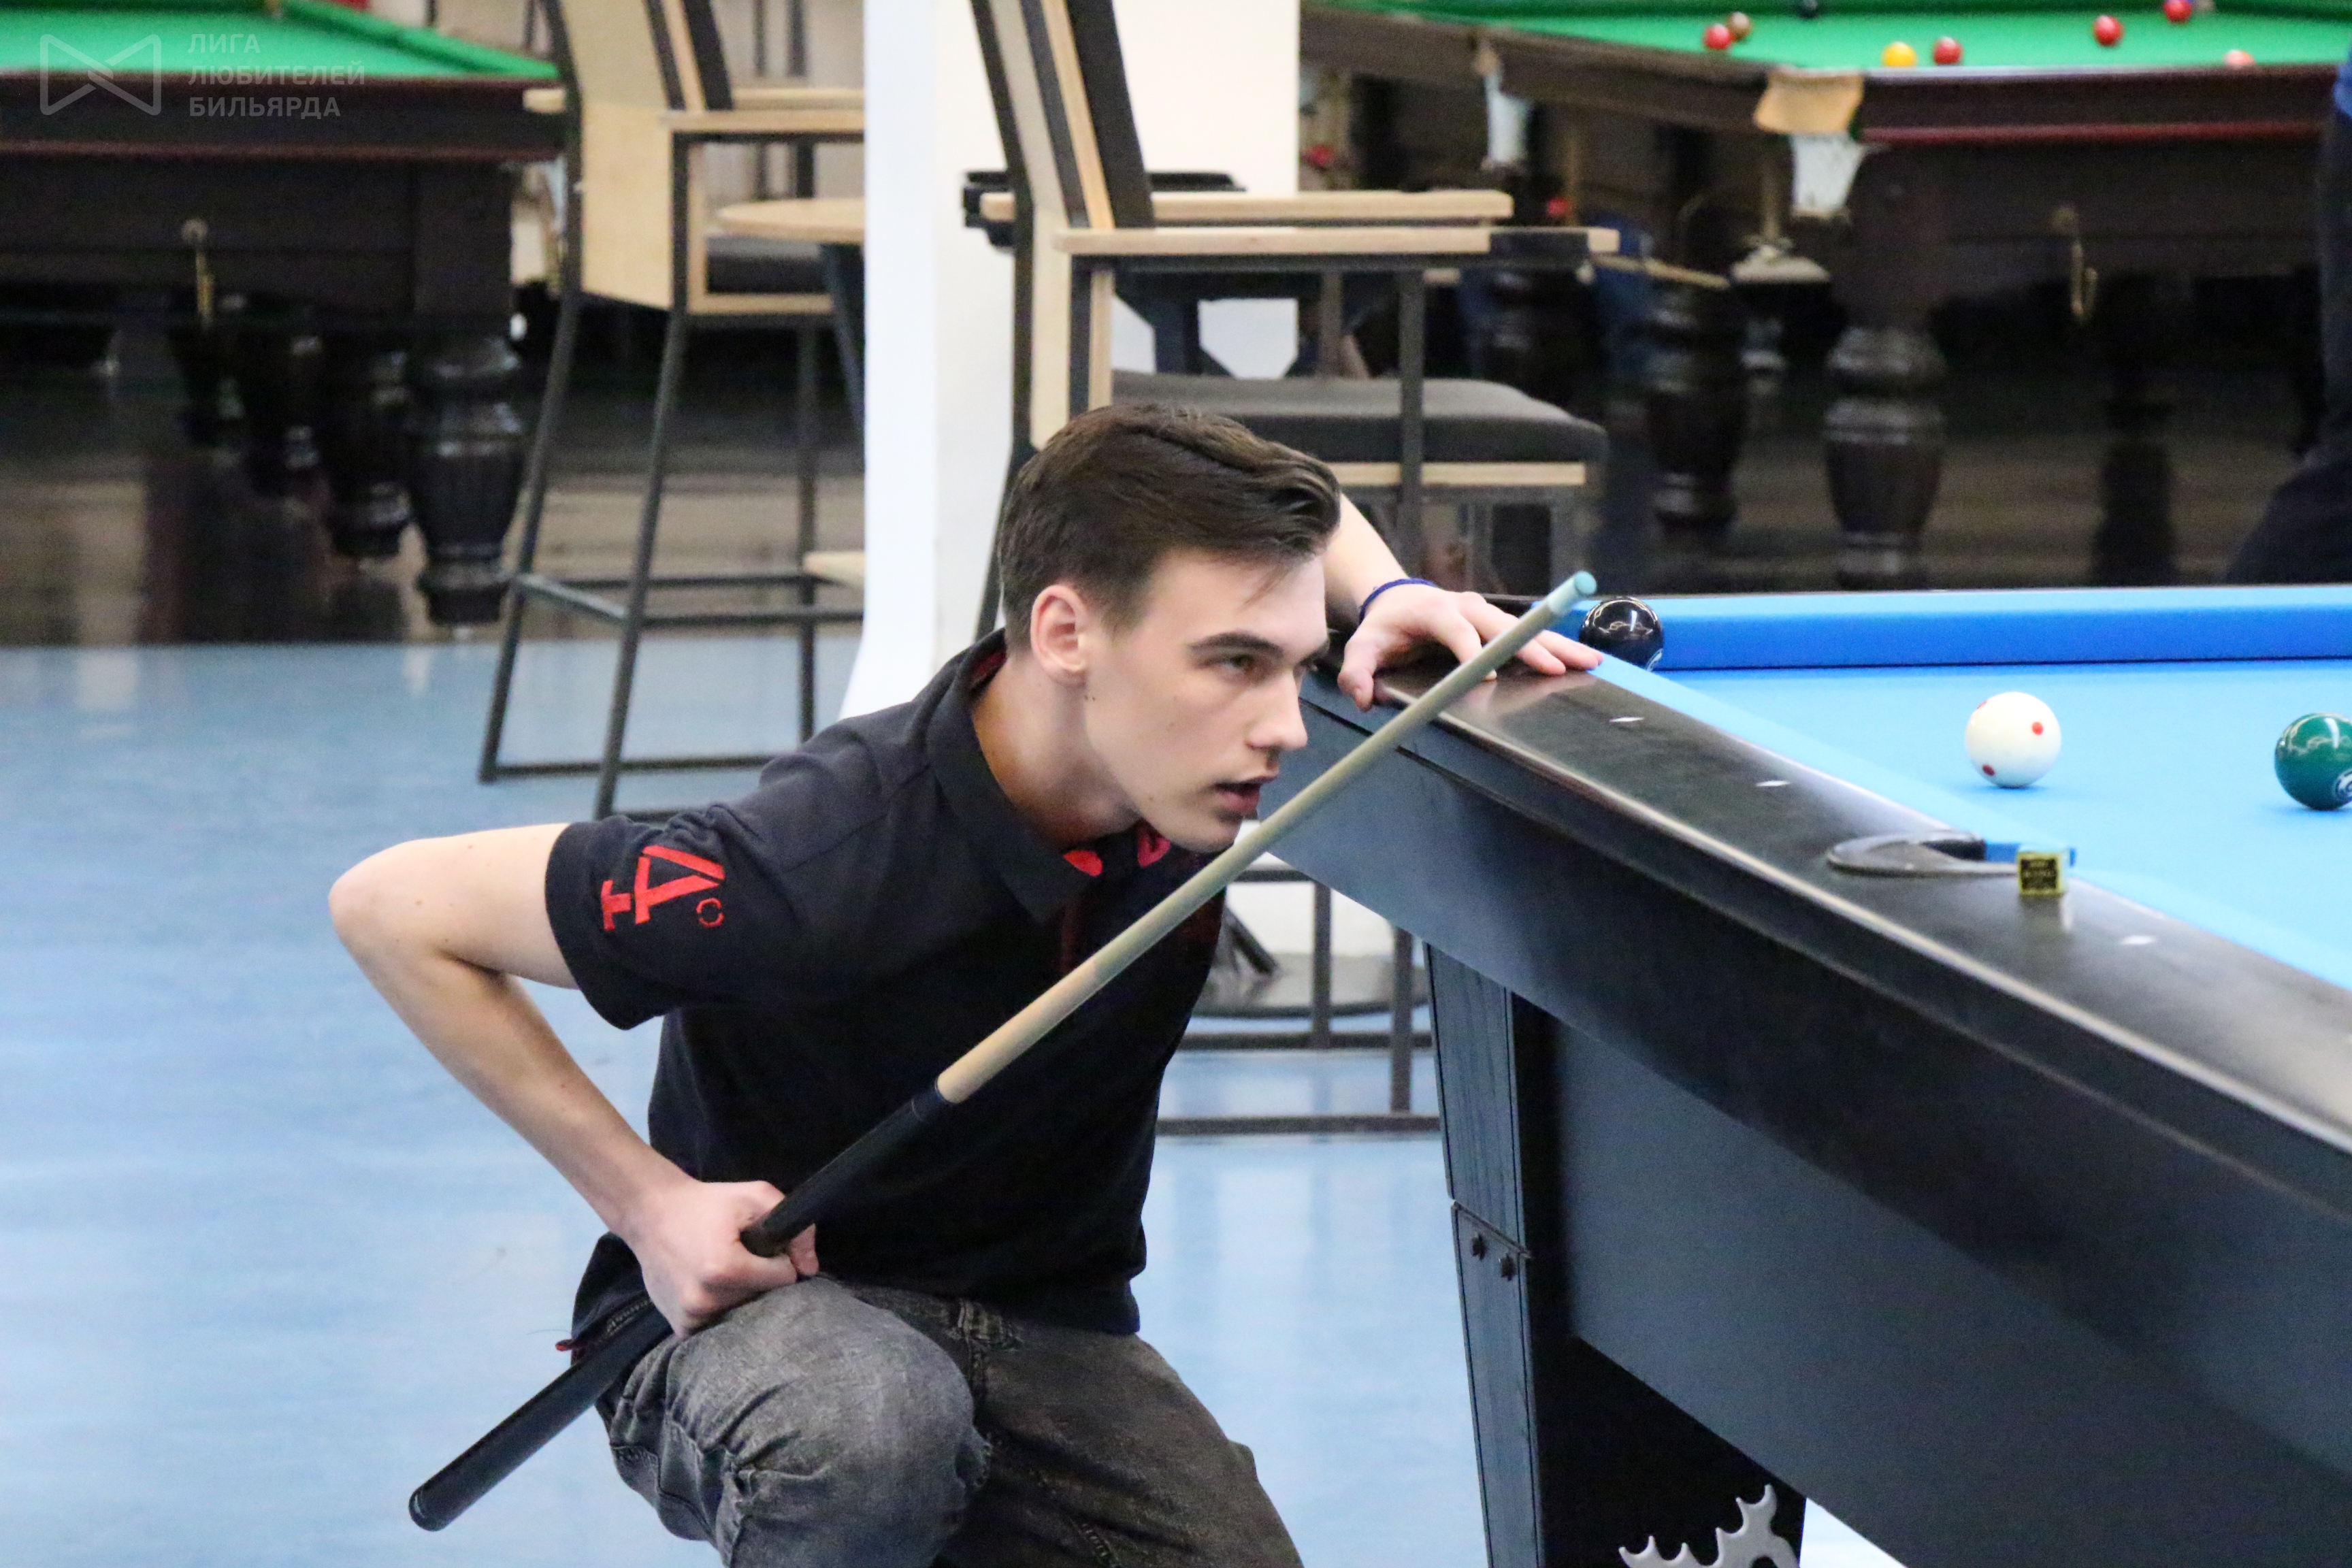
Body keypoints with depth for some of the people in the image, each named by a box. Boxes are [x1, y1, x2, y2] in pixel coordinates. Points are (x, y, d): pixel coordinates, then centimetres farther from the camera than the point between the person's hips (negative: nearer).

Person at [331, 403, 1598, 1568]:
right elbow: (390, 909, -21)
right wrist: (648, 1201, -21)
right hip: (757, 1310, -6)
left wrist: (1390, 601, -9)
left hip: (1048, 1336, 6)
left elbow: (1296, 511, 13)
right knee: (873, 1424, -42)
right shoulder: (819, 870, -30)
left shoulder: (1189, 733, -11)